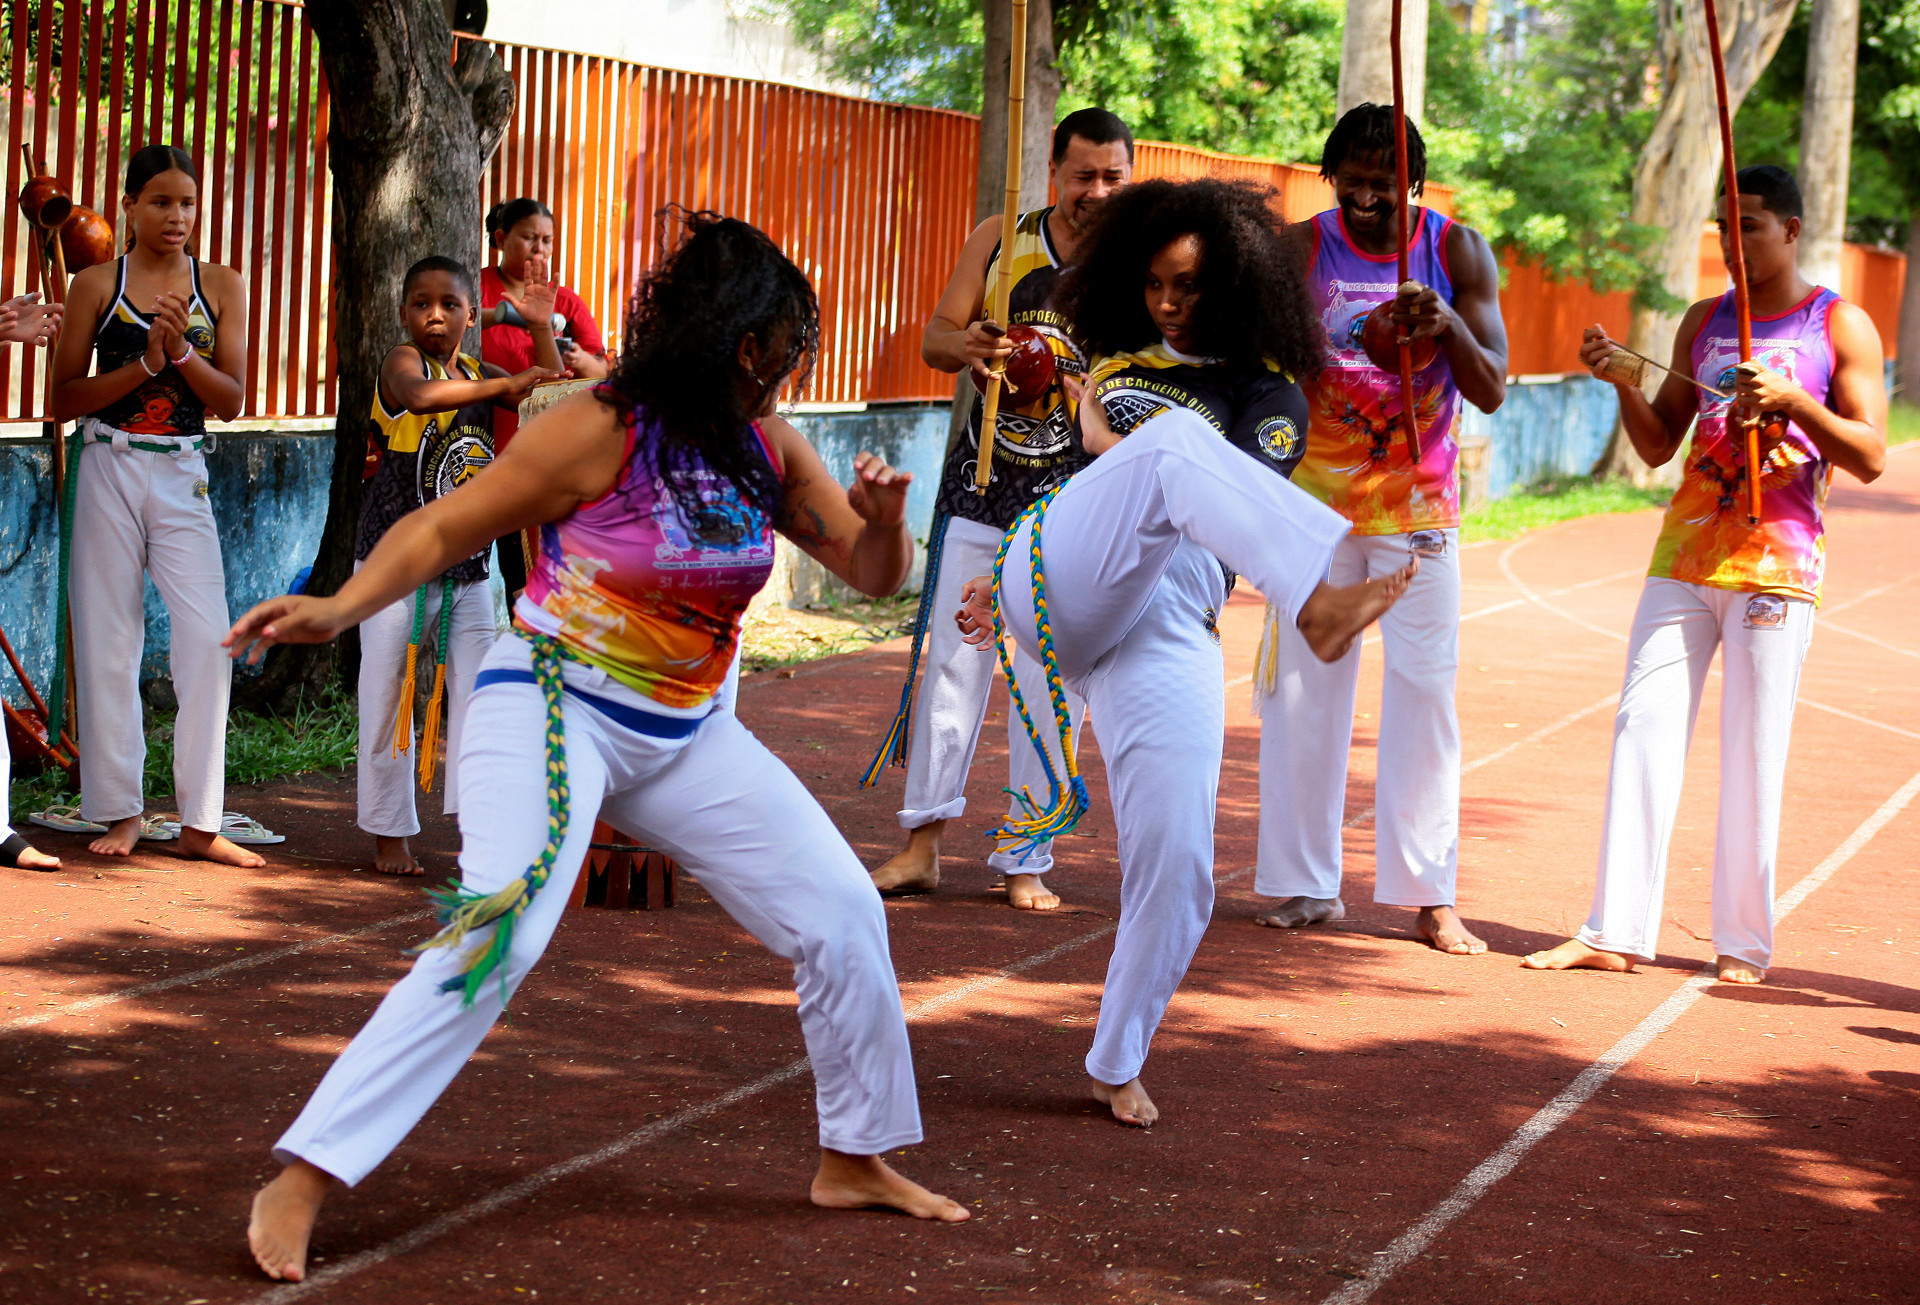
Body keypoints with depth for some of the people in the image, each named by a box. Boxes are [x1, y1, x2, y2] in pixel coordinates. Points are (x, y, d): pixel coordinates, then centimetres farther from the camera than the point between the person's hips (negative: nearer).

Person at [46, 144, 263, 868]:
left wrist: (182, 352, -14)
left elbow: (232, 401, 3)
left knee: (208, 637, -9)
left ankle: (200, 821, -3)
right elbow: (64, 400, -1)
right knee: (108, 639, 1)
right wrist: (144, 361, -12)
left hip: (183, 475, 1)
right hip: (110, 469, -1)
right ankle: (121, 812, 12)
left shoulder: (221, 286, 7)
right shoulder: (96, 286, 3)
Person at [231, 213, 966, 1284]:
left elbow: (873, 574, 9)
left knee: (843, 912, 6)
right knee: (500, 935, -25)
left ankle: (858, 1160, 26)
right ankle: (300, 1185, -22)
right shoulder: (597, 435, -16)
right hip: (556, 711, -7)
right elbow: (443, 530, -11)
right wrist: (344, 607, -28)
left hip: (685, 736, 7)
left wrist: (884, 518, -15)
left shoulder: (768, 451, 2)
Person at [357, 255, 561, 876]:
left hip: (466, 569, 5)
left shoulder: (477, 373, 11)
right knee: (388, 700, 1)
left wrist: (541, 327, 3)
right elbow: (420, 396, -30)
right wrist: (503, 384, -31)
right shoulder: (401, 360, -7)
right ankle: (390, 832, 10)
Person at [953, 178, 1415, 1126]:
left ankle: (1117, 1066, 11)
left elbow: (1232, 507, -3)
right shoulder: (1118, 356, 24)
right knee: (1174, 441, -31)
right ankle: (1321, 598, -59)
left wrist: (1114, 442, 0)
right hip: (1058, 590, 0)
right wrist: (1007, 581, 36)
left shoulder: (1266, 395, 12)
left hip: (1163, 635, 0)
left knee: (1175, 869, -11)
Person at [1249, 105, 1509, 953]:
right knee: (1303, 687, 1)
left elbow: (1491, 391, -8)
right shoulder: (1299, 248, -2)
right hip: (1316, 498, 0)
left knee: (1425, 690, -3)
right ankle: (1305, 882, 11)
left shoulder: (1457, 252, -2)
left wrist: (1448, 324, -24)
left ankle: (1431, 896, 1)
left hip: (1417, 501, 0)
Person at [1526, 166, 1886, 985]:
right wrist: (1622, 381, -3)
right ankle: (1616, 931, -2)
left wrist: (1791, 400, -18)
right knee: (1644, 729, -3)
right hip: (1685, 552, 4)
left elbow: (1870, 457, -5)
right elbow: (1658, 445, 15)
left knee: (1752, 753, -3)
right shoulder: (1705, 321, 15)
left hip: (1775, 564, -4)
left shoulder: (1840, 326, 2)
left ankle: (1744, 942, 5)